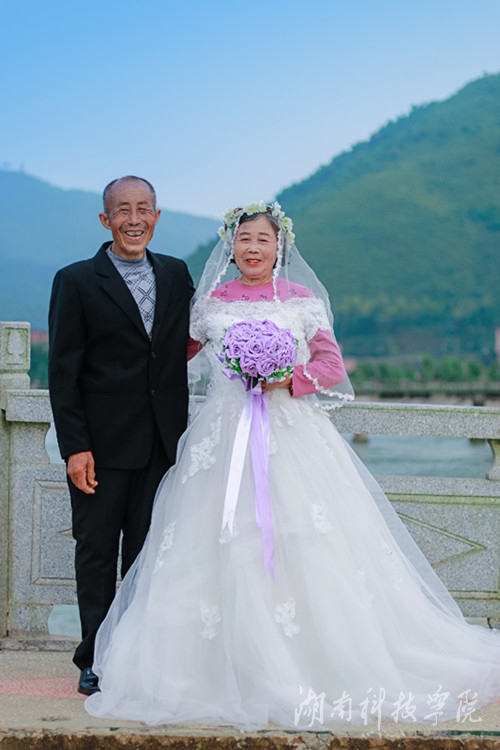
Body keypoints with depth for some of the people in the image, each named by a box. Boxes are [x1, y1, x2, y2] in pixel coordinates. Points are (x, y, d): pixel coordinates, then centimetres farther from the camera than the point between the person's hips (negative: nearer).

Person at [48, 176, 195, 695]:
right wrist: (74, 446, -12)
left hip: (162, 441, 4)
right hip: (102, 442, -3)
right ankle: (95, 661, 13)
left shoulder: (177, 275, 10)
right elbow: (63, 371, -5)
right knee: (96, 551, 4)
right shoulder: (76, 281, -3)